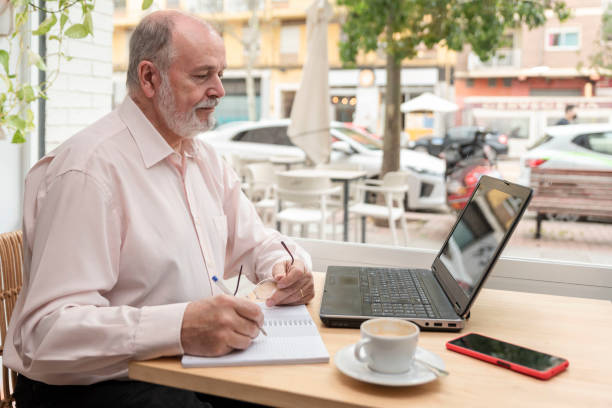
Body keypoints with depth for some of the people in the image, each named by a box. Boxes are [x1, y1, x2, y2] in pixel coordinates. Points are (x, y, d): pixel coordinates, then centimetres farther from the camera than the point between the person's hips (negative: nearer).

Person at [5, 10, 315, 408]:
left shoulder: (205, 159, 10)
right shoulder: (89, 169, -19)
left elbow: (254, 240, 20)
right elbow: (48, 330, -25)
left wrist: (285, 264, -3)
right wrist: (180, 327, -38)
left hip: (195, 368, 8)